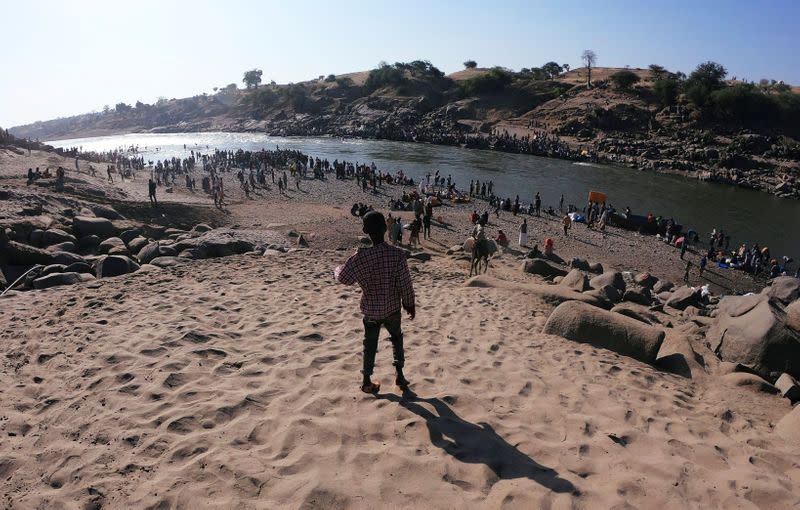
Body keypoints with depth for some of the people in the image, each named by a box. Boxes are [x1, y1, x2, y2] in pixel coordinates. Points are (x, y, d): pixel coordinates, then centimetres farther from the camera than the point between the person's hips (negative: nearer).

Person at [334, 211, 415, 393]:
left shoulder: (361, 256, -20)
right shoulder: (398, 254, -20)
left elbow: (344, 278, -8)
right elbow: (405, 283, -13)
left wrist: (337, 269, 15)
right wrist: (410, 304, 3)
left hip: (371, 309, 0)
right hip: (392, 308, 1)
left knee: (370, 344, 18)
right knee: (396, 337, 26)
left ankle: (367, 381, 27)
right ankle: (399, 374, 24)